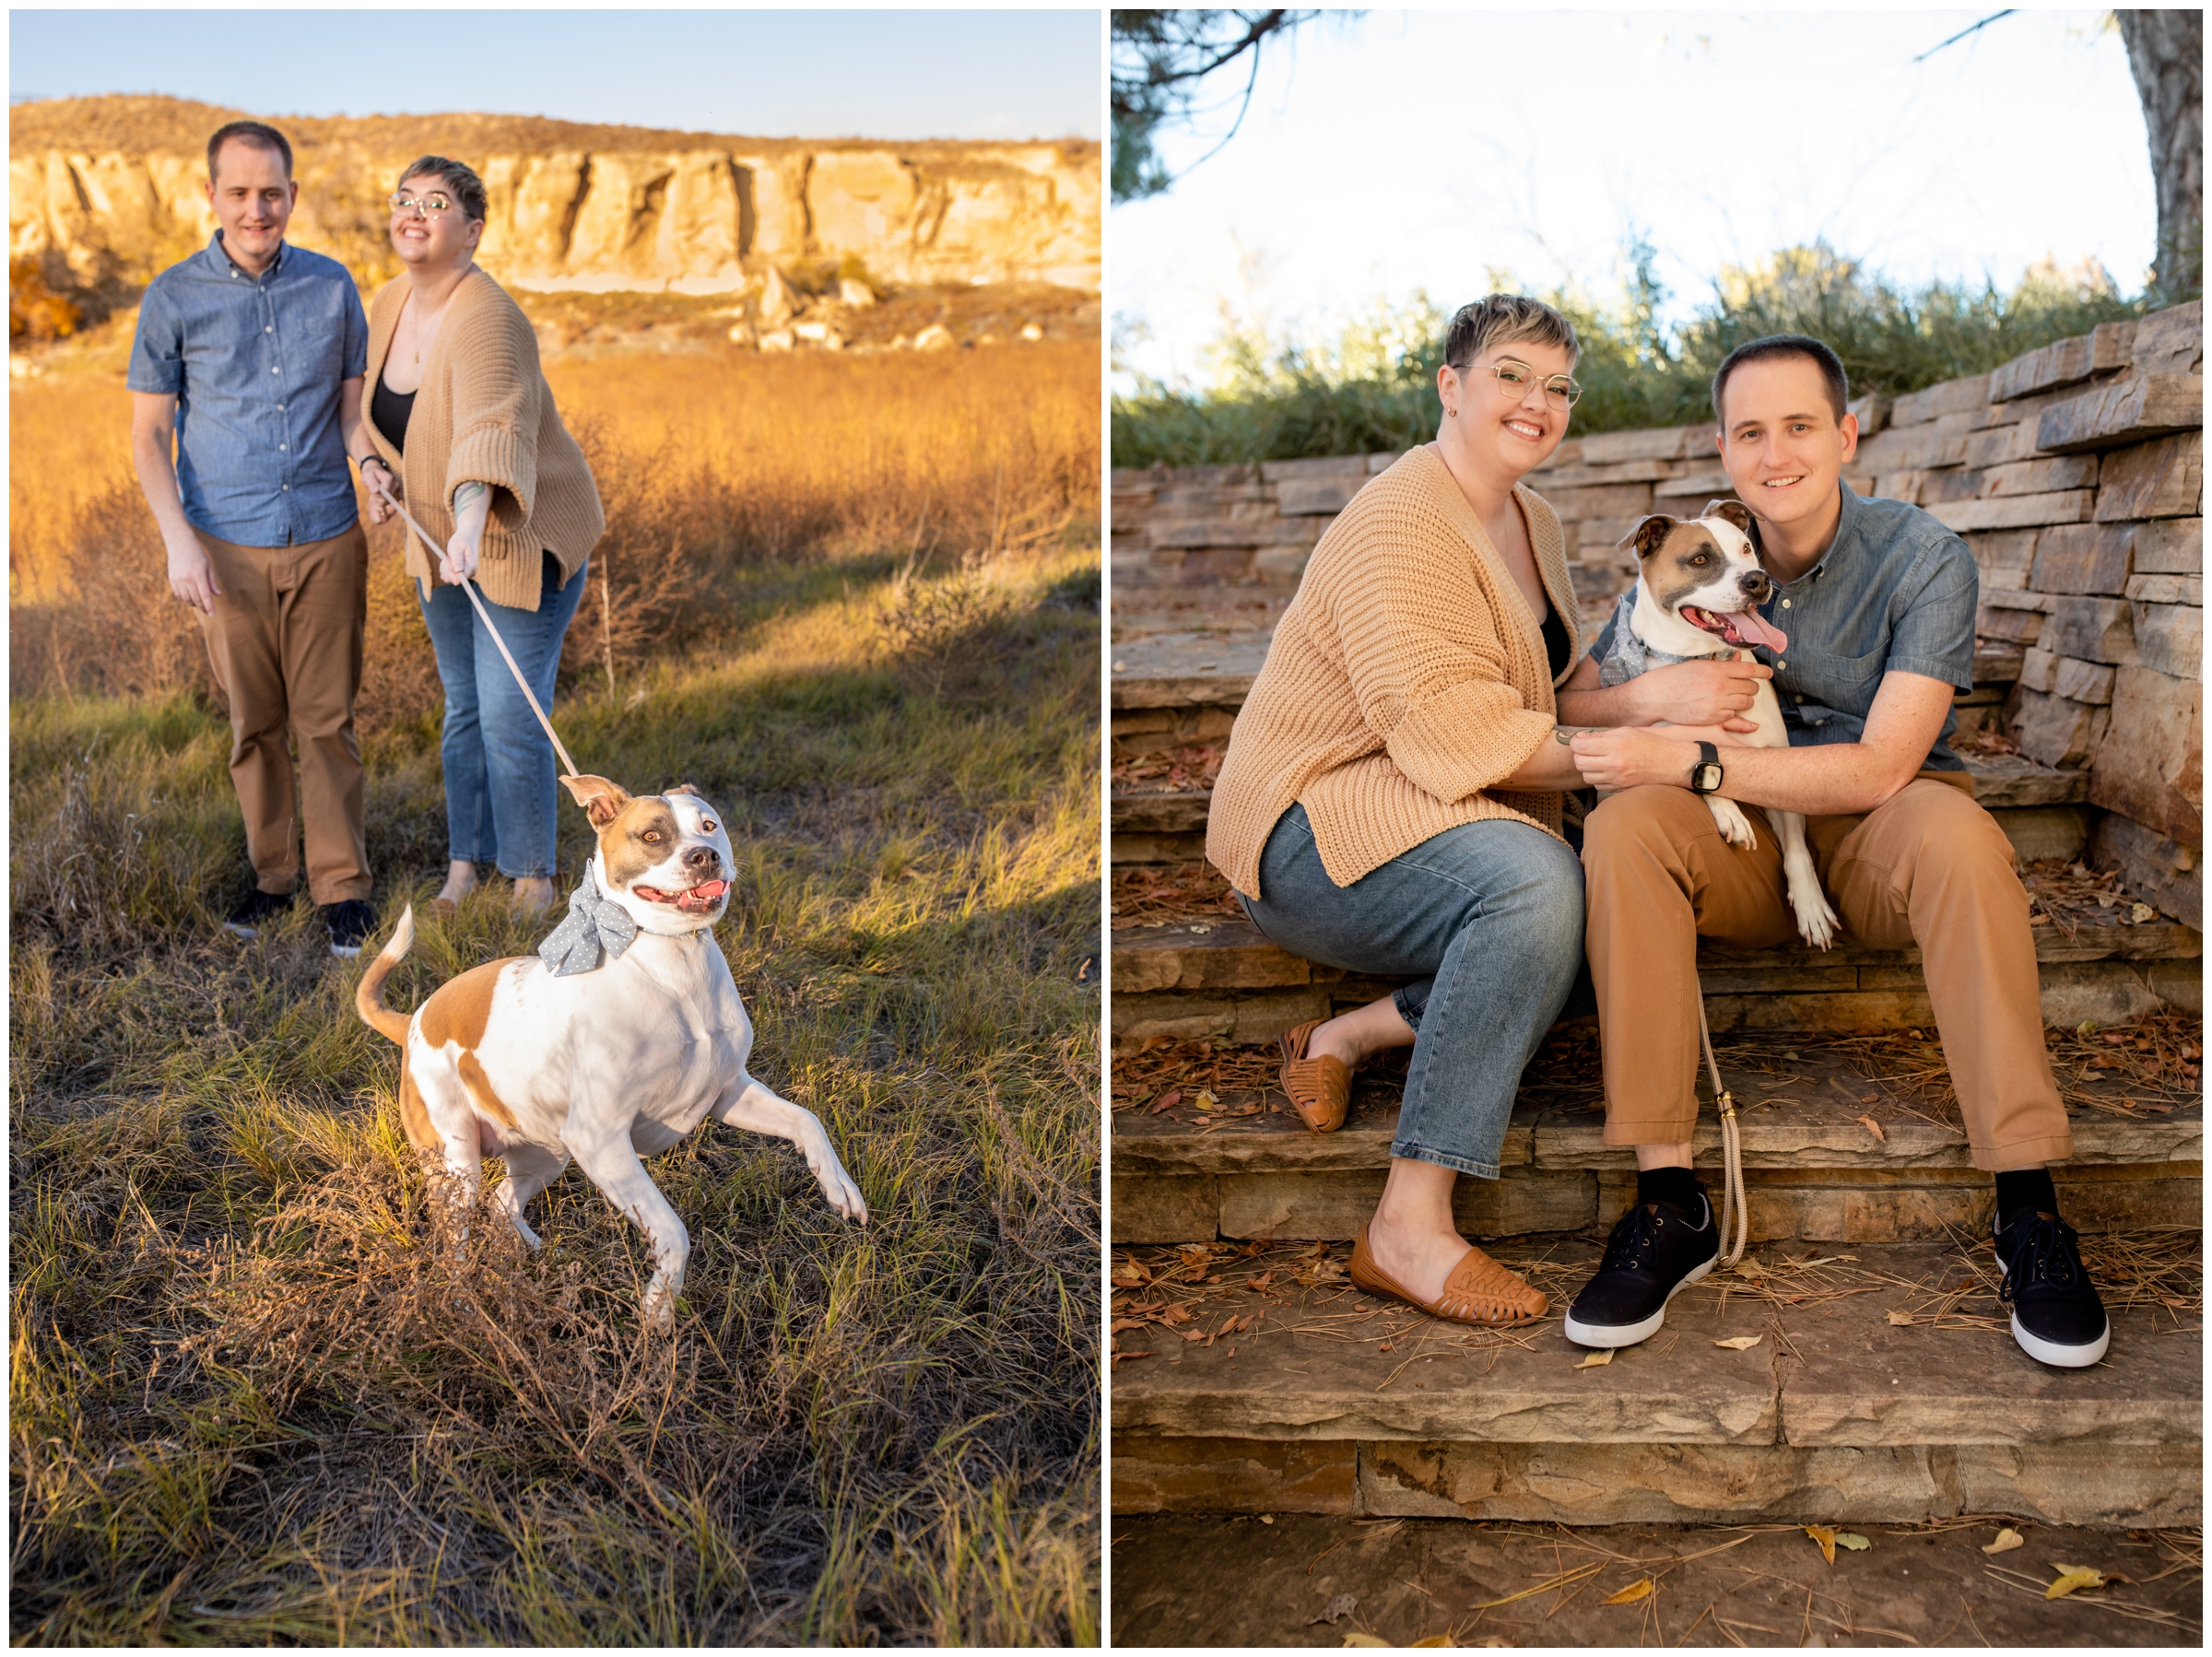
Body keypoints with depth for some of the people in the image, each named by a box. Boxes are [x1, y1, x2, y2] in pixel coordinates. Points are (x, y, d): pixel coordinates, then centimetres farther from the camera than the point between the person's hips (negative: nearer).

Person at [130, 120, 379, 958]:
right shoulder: (173, 298, -3)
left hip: (326, 540, 1)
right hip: (229, 548, 0)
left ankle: (342, 885, 12)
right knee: (253, 721, 9)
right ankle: (270, 870, 25)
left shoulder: (332, 285, 2)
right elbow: (148, 434, -1)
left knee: (327, 720, 3)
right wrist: (178, 541, -12)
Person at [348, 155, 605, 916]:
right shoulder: (387, 304, -1)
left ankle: (533, 885, 12)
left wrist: (470, 526, -60)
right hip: (441, 538, 8)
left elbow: (491, 431, -44)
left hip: (524, 535, -8)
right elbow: (358, 401, 17)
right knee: (463, 708, 16)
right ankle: (464, 867, 30)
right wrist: (372, 466, -3)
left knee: (510, 720, -6)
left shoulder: (486, 322, -27)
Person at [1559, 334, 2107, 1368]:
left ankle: (2027, 1213, -29)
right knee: (1624, 825, -29)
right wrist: (1683, 684, -21)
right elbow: (1577, 708, 0)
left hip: (1879, 838, -2)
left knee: (1956, 831, -37)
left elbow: (1880, 770, -19)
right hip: (1745, 854, 2)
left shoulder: (1924, 558, -10)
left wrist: (1688, 758, -27)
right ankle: (1670, 1203, -30)